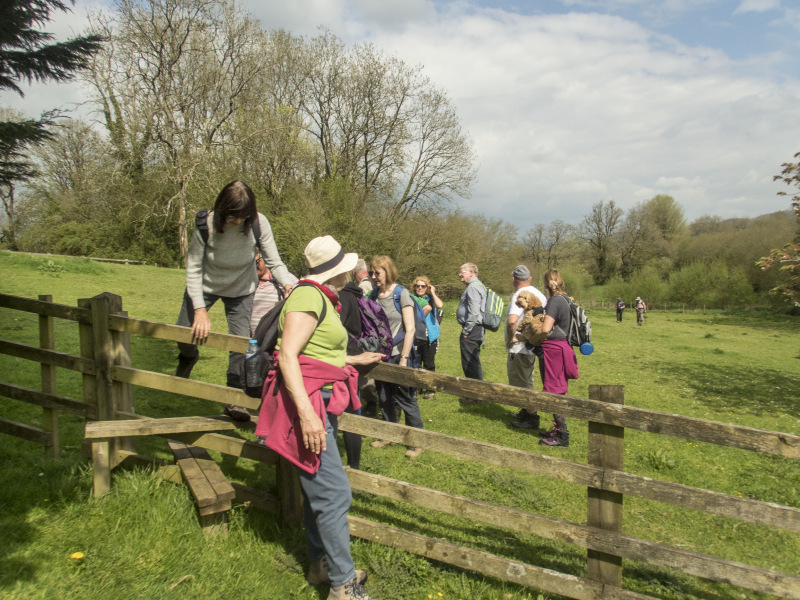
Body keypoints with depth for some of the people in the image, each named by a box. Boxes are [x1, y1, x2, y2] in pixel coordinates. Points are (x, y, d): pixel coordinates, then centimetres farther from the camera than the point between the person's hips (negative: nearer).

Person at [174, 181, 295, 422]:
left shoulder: (259, 224, -27)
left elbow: (274, 262, -23)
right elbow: (193, 268, -20)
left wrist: (288, 283, -45)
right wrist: (200, 309, -27)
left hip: (241, 289, 0)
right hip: (204, 286, 1)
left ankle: (234, 400, 8)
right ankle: (188, 357, 46)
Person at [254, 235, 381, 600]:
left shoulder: (321, 298, 16)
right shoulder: (309, 296, -15)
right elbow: (288, 354, -22)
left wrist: (355, 359, 33)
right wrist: (306, 412, -29)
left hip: (320, 404, 10)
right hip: (308, 404, -10)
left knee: (317, 489, 17)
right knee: (335, 493, -7)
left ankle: (320, 565, 31)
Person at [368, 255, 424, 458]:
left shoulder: (401, 293, -10)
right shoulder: (374, 295, 6)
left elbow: (410, 329, -12)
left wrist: (404, 359, -16)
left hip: (398, 355, -5)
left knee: (405, 400, 1)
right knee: (384, 399, 15)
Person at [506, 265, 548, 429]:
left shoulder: (520, 295, -20)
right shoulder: (538, 294, 8)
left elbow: (512, 320, -36)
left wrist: (511, 338, -21)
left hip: (519, 349, -9)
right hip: (533, 346, 9)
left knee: (520, 383, 2)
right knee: (526, 382, 21)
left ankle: (531, 418, 8)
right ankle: (526, 413, 33)